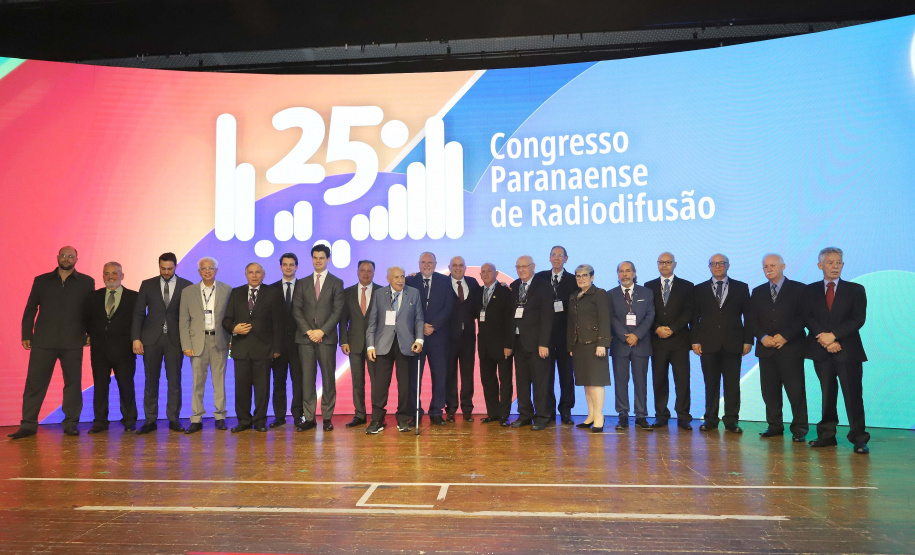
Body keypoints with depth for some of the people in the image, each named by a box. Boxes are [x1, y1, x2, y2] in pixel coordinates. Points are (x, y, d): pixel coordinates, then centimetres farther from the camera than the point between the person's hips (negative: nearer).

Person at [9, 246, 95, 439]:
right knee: (34, 382, 3)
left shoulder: (86, 282, 6)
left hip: (73, 342, -1)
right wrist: (26, 334, 4)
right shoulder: (41, 281, 10)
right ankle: (28, 425, 11)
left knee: (73, 383, 3)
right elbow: (30, 309, 10)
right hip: (43, 341, 1)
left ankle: (70, 424, 12)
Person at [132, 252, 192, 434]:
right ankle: (150, 420, 13)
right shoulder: (147, 285, 6)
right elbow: (138, 312, 5)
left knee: (174, 381, 2)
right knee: (151, 381, 5)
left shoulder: (186, 286, 2)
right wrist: (136, 338, -3)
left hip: (175, 339, -1)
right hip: (151, 338, 1)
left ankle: (174, 419, 11)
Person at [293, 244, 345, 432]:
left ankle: (327, 417, 7)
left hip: (326, 337, -2)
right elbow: (296, 310, 6)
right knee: (307, 378, 2)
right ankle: (309, 418, 7)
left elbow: (337, 310, -2)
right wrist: (308, 331, -7)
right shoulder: (302, 283, 14)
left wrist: (322, 331, -11)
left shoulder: (336, 283, 7)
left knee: (328, 378, 0)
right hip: (305, 337, 2)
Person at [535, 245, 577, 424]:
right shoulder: (540, 278, 9)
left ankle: (566, 411, 12)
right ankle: (548, 410, 11)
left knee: (567, 372, 3)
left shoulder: (573, 280, 5)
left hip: (565, 331, -1)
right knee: (546, 372, 3)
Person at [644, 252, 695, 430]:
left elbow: (688, 312, 0)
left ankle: (683, 418, 5)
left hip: (679, 340, -1)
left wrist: (672, 329, -10)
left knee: (682, 379, -2)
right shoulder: (649, 286, 12)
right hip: (657, 340, 1)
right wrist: (657, 329, -9)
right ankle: (661, 416, 10)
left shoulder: (687, 286, 8)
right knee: (659, 380, 3)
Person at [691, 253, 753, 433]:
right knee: (711, 383, 5)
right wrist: (694, 341, -2)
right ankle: (711, 419, 13)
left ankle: (731, 420, 12)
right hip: (708, 344, 0)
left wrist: (748, 340, -1)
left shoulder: (741, 288, 8)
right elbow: (694, 317, 7)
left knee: (732, 383, 2)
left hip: (733, 344, 0)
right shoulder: (699, 289, 9)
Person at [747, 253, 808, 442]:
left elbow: (803, 316, -4)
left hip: (791, 348, -3)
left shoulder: (798, 289, 3)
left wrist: (785, 336, -13)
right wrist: (762, 337, -7)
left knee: (795, 390, -2)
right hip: (766, 348, 4)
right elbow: (751, 319, 10)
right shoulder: (757, 292, 14)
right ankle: (775, 426, 15)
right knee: (769, 390, 5)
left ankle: (799, 428, 8)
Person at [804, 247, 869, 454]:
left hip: (848, 351, -1)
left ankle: (859, 439, 6)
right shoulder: (810, 290, 9)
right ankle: (826, 435, 15)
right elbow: (808, 318, 0)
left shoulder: (856, 289, 6)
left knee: (853, 396, -2)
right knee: (827, 396, 8)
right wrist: (825, 340, -13)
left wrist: (833, 335, -14)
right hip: (821, 351, 2)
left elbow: (859, 319, -4)